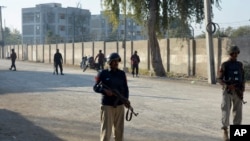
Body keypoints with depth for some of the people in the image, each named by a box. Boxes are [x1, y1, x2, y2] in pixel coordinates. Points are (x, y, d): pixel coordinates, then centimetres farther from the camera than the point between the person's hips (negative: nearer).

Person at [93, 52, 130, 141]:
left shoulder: (122, 74, 6)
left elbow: (125, 88, 9)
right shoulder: (103, 73, -3)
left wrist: (126, 99, -7)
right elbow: (95, 87, 0)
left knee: (119, 129, 11)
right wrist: (105, 91, -18)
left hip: (120, 105, 3)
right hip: (107, 105, -3)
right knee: (106, 130, -5)